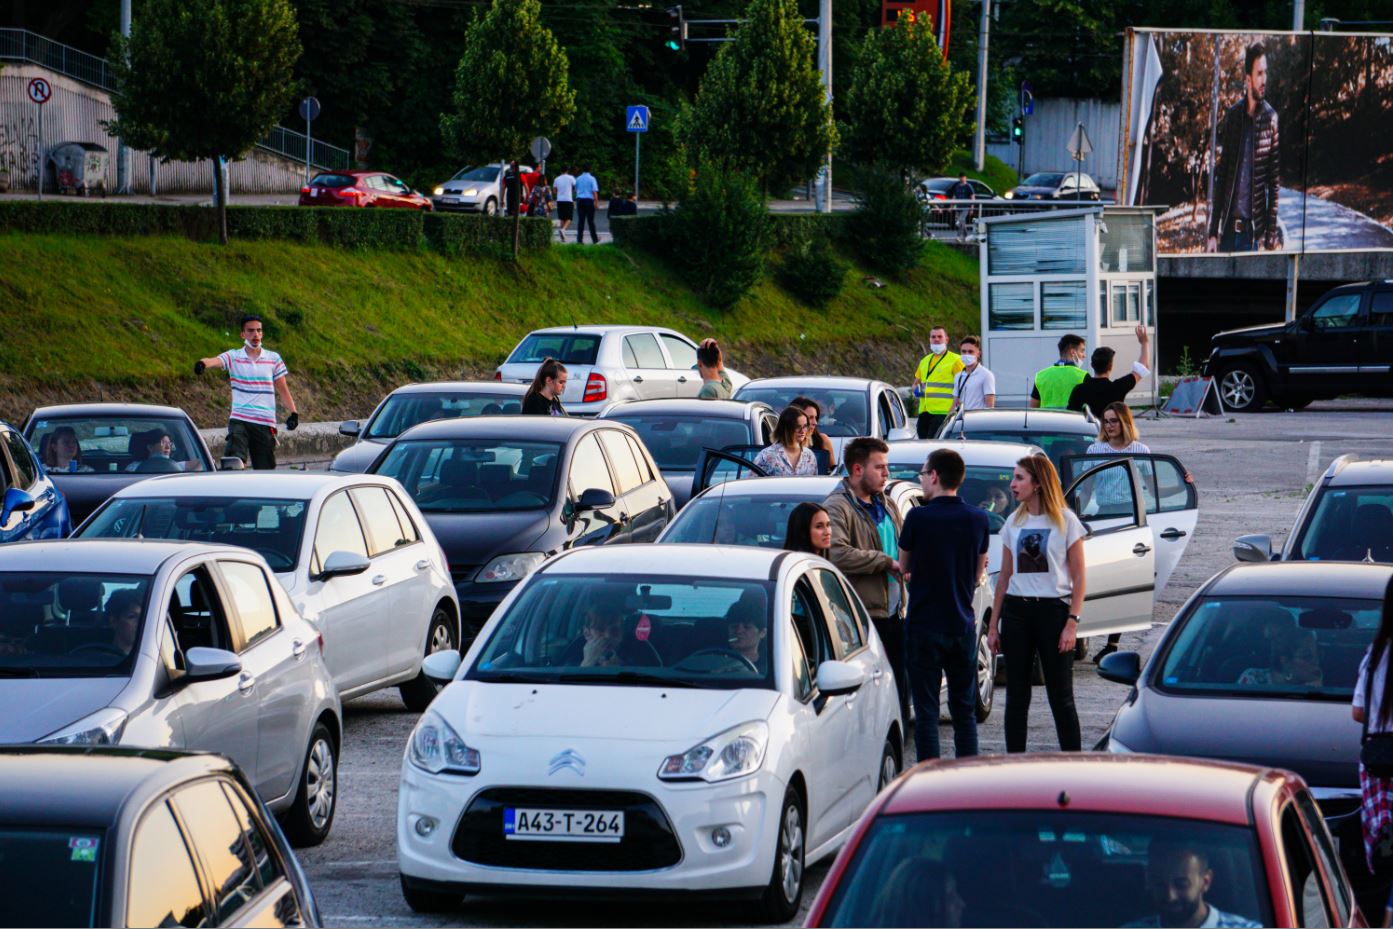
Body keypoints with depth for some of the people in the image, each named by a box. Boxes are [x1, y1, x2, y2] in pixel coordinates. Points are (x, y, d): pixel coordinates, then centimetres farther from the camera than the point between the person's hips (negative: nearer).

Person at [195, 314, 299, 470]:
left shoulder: (273, 359, 10)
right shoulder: (233, 357, 4)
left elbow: (283, 389, 13)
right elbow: (216, 361, -16)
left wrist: (293, 412, 0)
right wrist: (203, 363, -40)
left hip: (265, 422, 2)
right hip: (239, 420, -2)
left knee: (265, 469, 2)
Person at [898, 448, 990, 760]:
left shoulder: (918, 518, -12)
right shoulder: (978, 519, 2)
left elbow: (903, 567, 2)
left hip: (924, 626, -4)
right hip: (963, 625, 4)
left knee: (926, 711, 0)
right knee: (964, 711, 11)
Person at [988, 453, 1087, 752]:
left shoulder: (1066, 522, -2)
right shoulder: (1014, 523, 11)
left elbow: (1078, 578, -3)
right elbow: (1005, 577, 14)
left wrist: (1072, 623, -12)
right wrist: (993, 625, 10)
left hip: (1053, 610, -4)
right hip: (1016, 610, 4)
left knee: (1061, 697, -3)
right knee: (1016, 696, 6)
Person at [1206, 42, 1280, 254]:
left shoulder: (1271, 120, -5)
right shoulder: (1232, 115, 5)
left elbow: (1274, 183, -5)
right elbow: (1221, 175, 7)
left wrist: (1270, 235, -10)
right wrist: (1212, 232, 4)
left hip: (1253, 232, -3)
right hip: (1228, 227, 3)